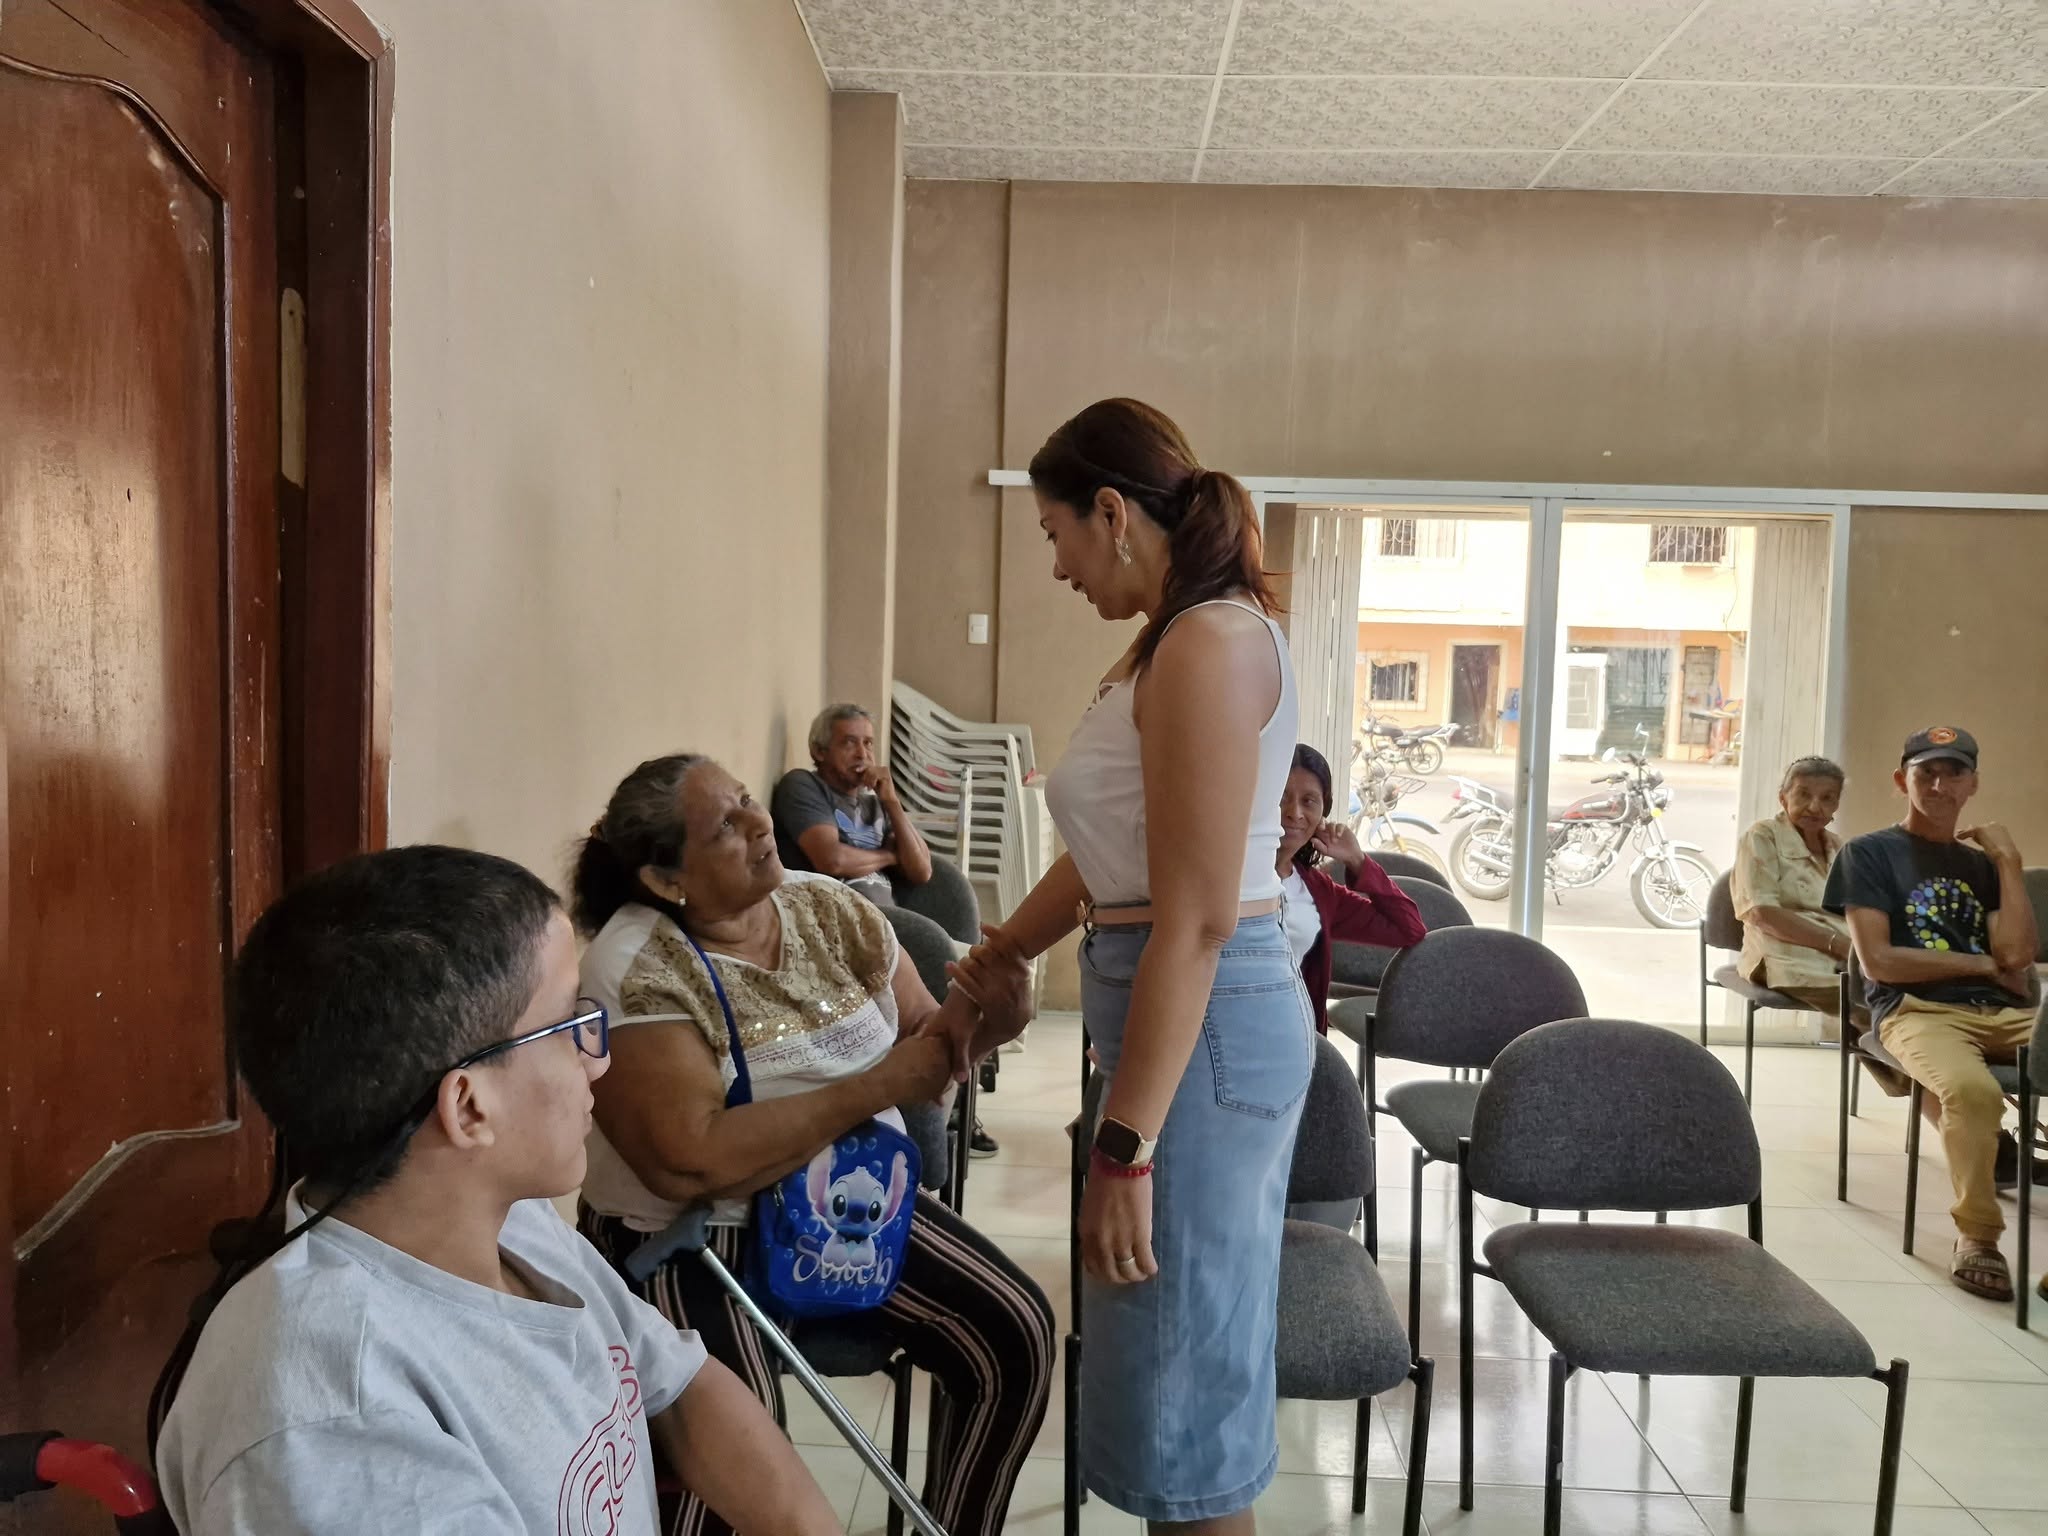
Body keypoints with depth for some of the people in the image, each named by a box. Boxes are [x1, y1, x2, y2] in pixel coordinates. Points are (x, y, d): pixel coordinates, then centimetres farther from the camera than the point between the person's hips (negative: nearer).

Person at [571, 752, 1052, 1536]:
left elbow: (922, 1039, 5)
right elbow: (690, 1161, -27)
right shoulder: (633, 970, -18)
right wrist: (876, 1088, -25)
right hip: (692, 1237, -5)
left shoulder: (832, 907, -1)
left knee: (1016, 1333, -7)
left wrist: (988, 1020, -20)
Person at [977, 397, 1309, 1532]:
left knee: (1180, 1391, 5)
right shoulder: (1168, 643, 13)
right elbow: (1107, 860, 19)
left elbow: (1195, 921, -22)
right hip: (1199, 1016, 9)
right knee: (1197, 1356, 20)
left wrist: (1124, 1148, -22)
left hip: (1205, 1022, -9)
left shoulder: (1209, 643, -16)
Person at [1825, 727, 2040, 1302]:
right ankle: (1977, 1237, -19)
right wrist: (1984, 963, 4)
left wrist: (2010, 859, 6)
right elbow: (1877, 961, -3)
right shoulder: (1869, 853, 7)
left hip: (2003, 1012, 5)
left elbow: (2017, 955, 5)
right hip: (1917, 1010, -5)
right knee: (1973, 1089, -37)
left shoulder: (1981, 863, 21)